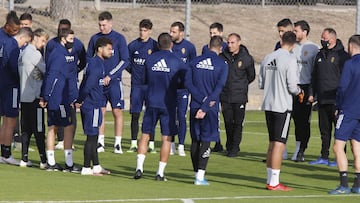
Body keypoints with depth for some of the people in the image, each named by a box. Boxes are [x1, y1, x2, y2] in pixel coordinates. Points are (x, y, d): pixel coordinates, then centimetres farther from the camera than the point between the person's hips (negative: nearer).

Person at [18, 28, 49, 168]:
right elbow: (46, 70, -13)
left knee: (26, 129, 10)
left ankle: (24, 159, 10)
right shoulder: (34, 54, -12)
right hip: (35, 96, -9)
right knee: (38, 129, -7)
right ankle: (44, 160, -8)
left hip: (24, 96, 9)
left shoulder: (24, 52, 15)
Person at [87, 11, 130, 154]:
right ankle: (100, 143, 10)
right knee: (100, 112, 4)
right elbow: (88, 58, 17)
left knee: (117, 111, -4)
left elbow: (125, 60, -5)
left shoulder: (119, 38, -2)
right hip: (98, 82, 3)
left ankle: (118, 143, 0)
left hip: (114, 81, -3)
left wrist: (110, 75, -11)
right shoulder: (95, 38, 8)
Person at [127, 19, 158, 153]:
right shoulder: (132, 45, 6)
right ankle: (134, 144, 7)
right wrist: (134, 72, 6)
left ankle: (151, 144, 4)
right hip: (136, 85, 2)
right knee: (135, 115, 2)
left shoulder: (155, 46, -1)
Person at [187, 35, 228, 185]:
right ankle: (200, 176, -7)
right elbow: (218, 88, -11)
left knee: (195, 140, 12)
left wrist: (201, 99, -6)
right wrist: (206, 107, -13)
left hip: (195, 106, 3)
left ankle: (197, 174, 16)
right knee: (206, 141, -1)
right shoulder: (222, 65, -3)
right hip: (211, 108, -3)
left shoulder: (195, 62, 6)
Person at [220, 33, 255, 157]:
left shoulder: (247, 58, -2)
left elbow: (251, 76, 10)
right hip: (225, 96, 2)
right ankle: (229, 147, 18)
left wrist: (241, 86, 10)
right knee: (228, 123, 7)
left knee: (237, 123, -3)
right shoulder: (223, 57, 1)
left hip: (239, 97, -2)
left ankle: (235, 148, 3)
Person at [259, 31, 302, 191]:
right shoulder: (290, 60, -12)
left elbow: (261, 83, 11)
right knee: (279, 143, -4)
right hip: (283, 106, -6)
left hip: (268, 105, 6)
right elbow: (292, 86, -15)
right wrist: (299, 91, 6)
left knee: (272, 143, 15)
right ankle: (274, 182, -6)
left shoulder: (267, 58, 7)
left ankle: (270, 178, 18)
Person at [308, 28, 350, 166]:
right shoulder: (320, 55, 16)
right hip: (322, 100, 7)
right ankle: (324, 157, 17)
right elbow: (314, 76, 22)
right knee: (324, 130, 11)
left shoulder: (342, 56, -6)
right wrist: (312, 93, 14)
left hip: (336, 101, -7)